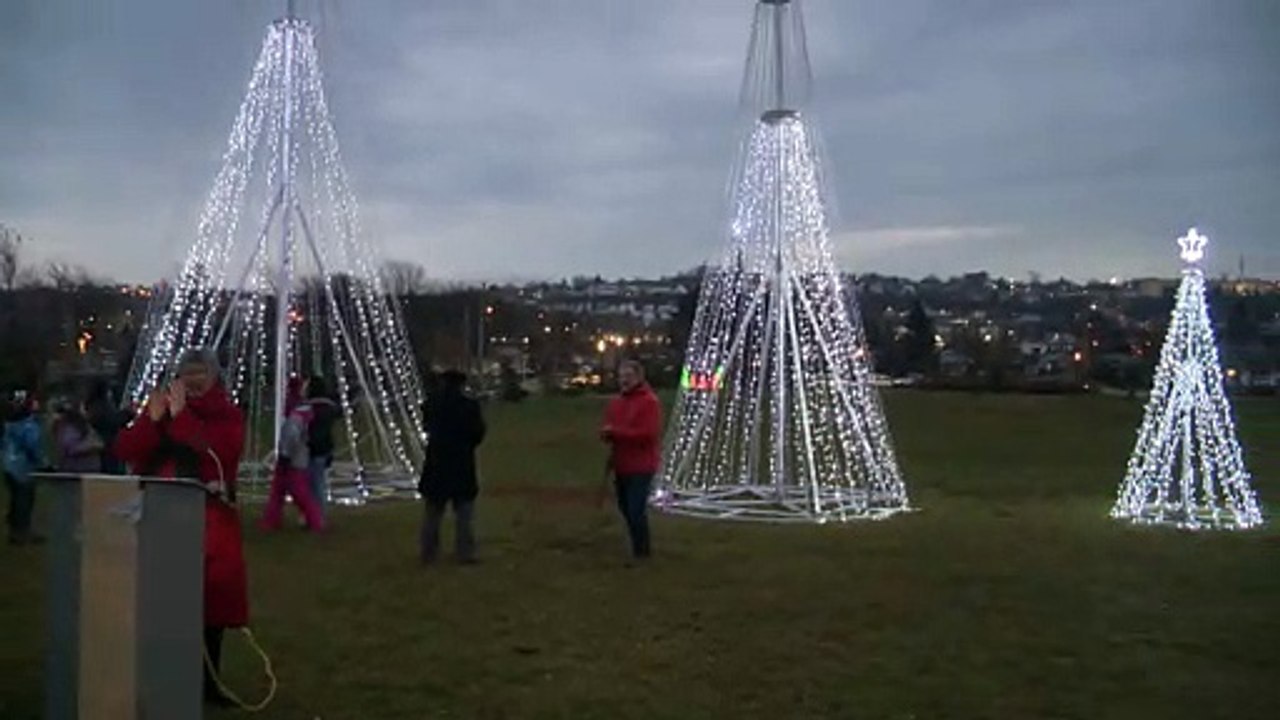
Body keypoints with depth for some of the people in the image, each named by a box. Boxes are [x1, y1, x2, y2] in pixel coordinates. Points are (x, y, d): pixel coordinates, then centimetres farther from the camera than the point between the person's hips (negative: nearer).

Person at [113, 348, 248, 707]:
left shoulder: (228, 415, 3)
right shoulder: (159, 405, 11)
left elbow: (216, 450, -17)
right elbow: (125, 451, 2)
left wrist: (181, 415, -17)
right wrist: (152, 419, -12)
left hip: (209, 519, -2)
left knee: (211, 595, 3)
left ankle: (207, 681, 15)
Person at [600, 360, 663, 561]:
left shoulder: (649, 401, -14)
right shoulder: (616, 401, 11)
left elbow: (648, 434, -23)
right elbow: (608, 428, 17)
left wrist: (616, 431, -21)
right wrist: (607, 433, -9)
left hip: (640, 467, -8)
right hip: (621, 466, 8)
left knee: (637, 510, -9)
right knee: (625, 508, 15)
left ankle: (641, 552, 5)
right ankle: (638, 547, 30)